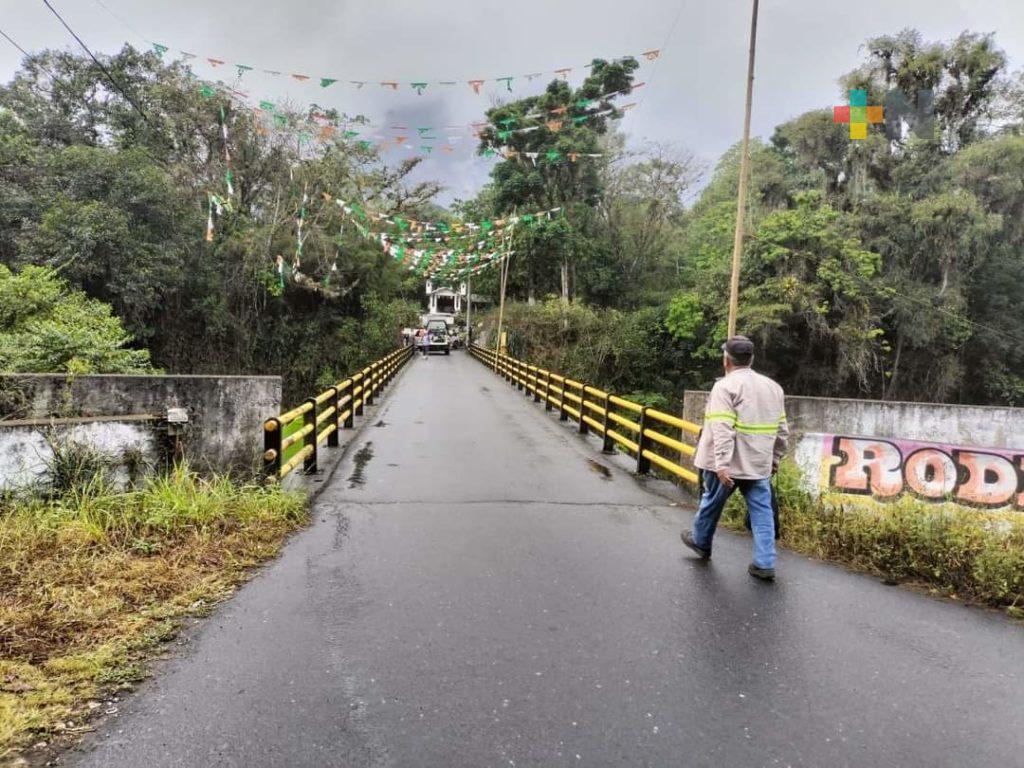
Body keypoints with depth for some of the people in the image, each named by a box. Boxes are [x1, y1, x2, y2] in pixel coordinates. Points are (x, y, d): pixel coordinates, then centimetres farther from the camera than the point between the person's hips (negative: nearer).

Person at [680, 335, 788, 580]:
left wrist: (721, 463, -25)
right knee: (762, 512, 8)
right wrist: (775, 459, 22)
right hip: (759, 464, 5)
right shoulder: (774, 387, 10)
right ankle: (765, 564, 6)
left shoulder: (725, 386, -12)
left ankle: (700, 542, 36)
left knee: (712, 503, 16)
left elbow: (722, 430, -22)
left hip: (728, 465, -5)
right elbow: (782, 430, 14)